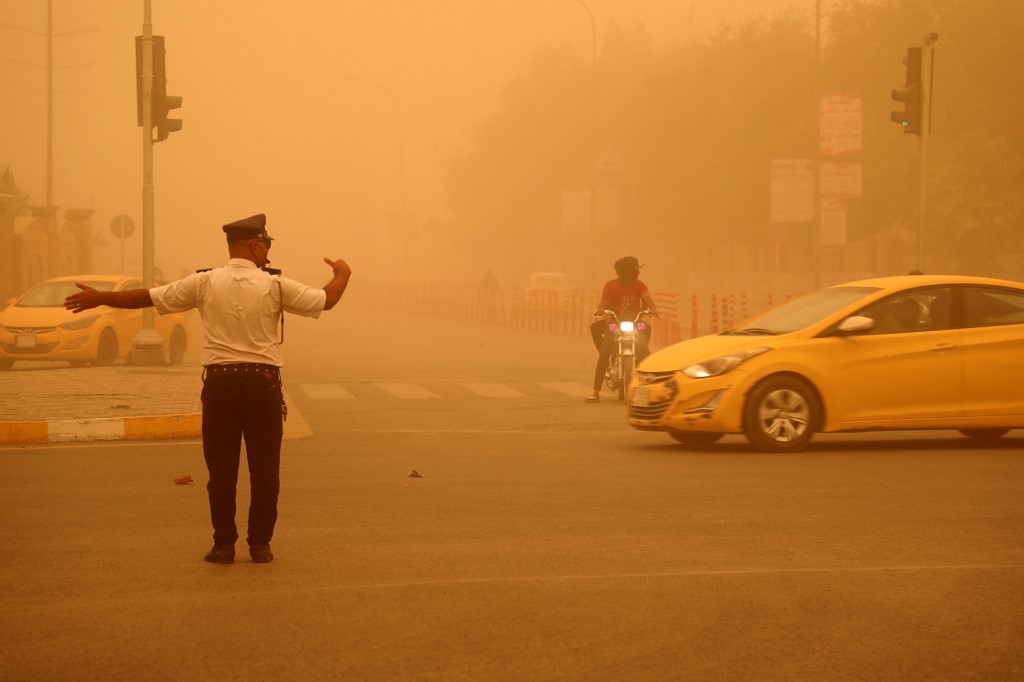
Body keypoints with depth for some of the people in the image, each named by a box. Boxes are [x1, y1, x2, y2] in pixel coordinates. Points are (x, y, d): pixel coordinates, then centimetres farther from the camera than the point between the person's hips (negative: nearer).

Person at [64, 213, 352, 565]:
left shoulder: (205, 283, 0)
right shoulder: (275, 286, -3)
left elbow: (149, 296, 3)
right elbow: (327, 299, 2)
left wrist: (99, 298, 14)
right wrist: (342, 274, 23)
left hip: (220, 380, 1)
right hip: (262, 380, -1)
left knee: (221, 467, 6)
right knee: (264, 466, 7)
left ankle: (224, 543, 7)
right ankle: (260, 543, 8)